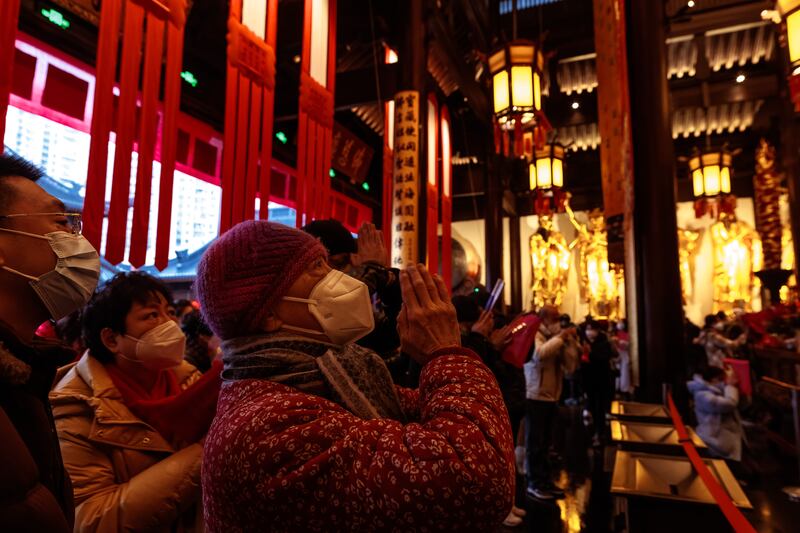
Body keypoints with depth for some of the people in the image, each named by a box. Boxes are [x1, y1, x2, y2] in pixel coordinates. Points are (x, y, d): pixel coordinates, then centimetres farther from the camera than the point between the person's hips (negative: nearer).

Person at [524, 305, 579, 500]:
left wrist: (571, 343, -2)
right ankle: (535, 484, 9)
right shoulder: (534, 335, -9)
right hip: (536, 397, -8)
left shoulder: (556, 340, 13)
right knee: (536, 442, -1)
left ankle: (546, 481, 23)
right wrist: (559, 337, -21)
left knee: (545, 442, 14)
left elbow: (570, 367, 7)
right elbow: (539, 354, -32)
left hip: (551, 397, 8)